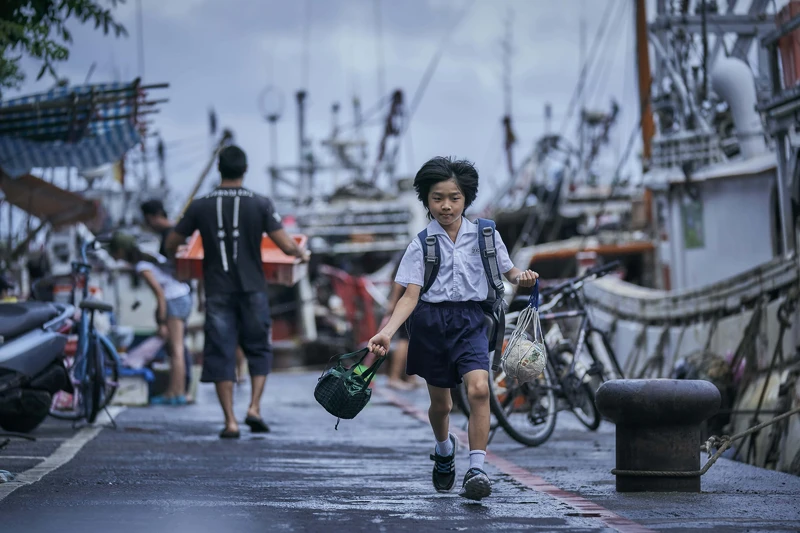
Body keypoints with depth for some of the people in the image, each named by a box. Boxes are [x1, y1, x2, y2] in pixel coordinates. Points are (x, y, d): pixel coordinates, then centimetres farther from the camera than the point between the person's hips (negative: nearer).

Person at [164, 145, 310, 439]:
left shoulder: (200, 207, -1)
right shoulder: (260, 204, -4)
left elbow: (171, 245, 6)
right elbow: (286, 245, -7)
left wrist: (176, 255, 30)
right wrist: (303, 254, 15)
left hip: (217, 291, 0)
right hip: (252, 289, 0)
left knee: (220, 354, 3)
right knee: (258, 350, 14)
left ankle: (230, 421, -1)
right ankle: (254, 408, 0)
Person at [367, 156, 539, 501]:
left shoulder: (485, 235, 3)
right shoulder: (422, 244, -1)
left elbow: (508, 271, 14)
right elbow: (410, 295, -7)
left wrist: (522, 277, -11)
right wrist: (387, 333, -21)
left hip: (470, 321, 0)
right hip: (431, 322, 0)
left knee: (478, 389, -24)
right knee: (440, 403, 12)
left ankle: (476, 469, -21)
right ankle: (444, 448, 46)